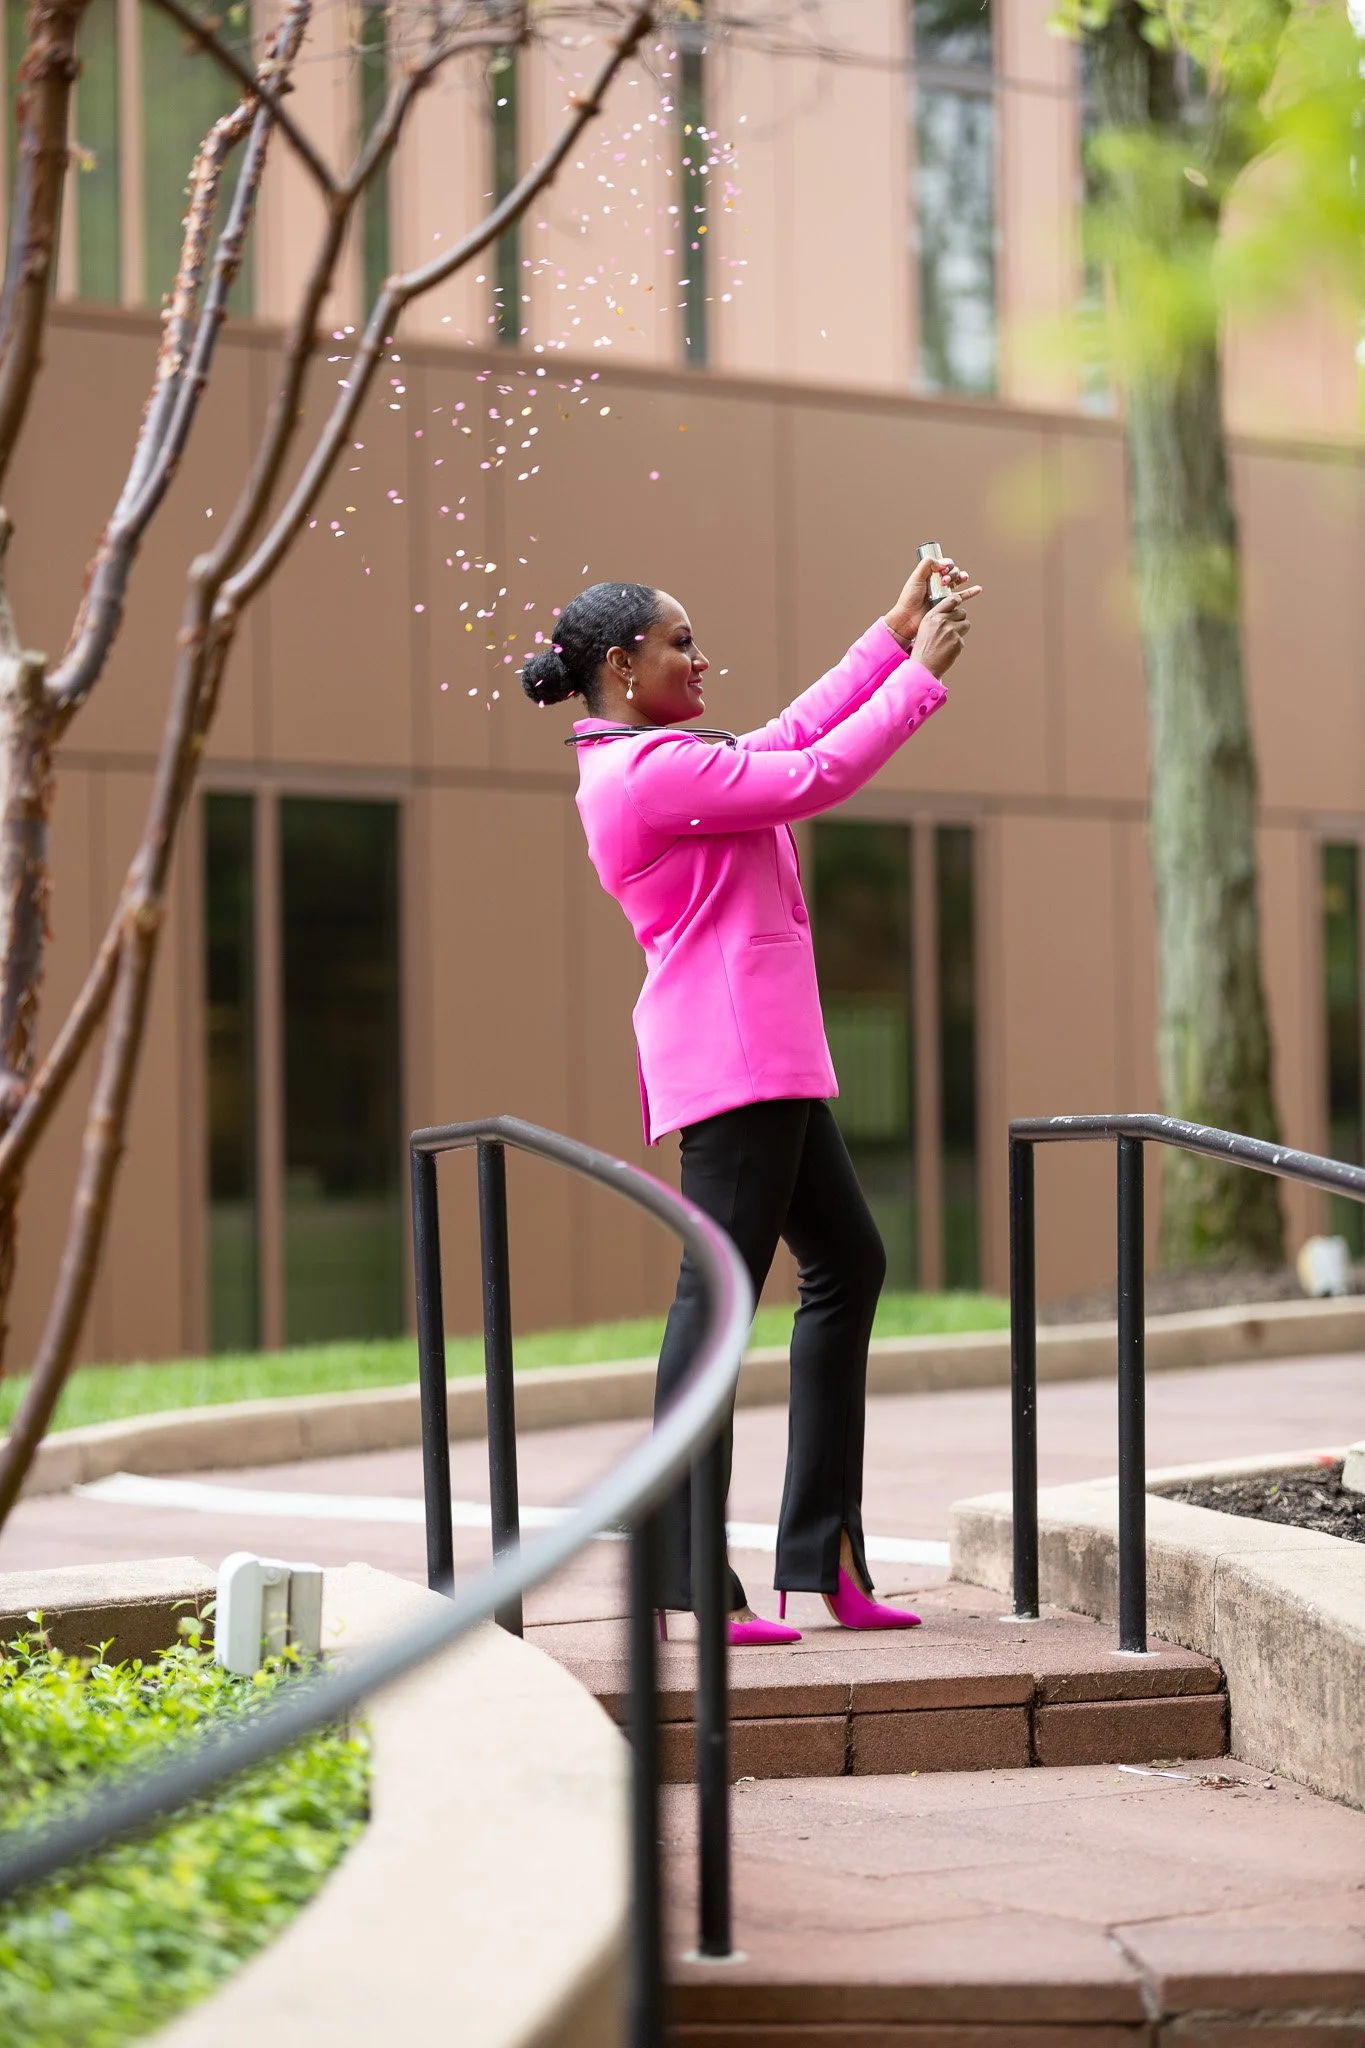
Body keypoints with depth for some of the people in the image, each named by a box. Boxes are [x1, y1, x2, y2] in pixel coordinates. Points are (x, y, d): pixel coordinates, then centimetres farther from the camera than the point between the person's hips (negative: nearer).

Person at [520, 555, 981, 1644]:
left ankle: (827, 1555, 15)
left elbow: (792, 734, 23)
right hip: (733, 1057, -11)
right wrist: (923, 670, -5)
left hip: (769, 1058, 11)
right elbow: (815, 777, -15)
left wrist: (898, 630, 21)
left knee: (848, 1262, 14)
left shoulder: (656, 761, 18)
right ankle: (689, 1582, -9)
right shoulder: (652, 769, -14)